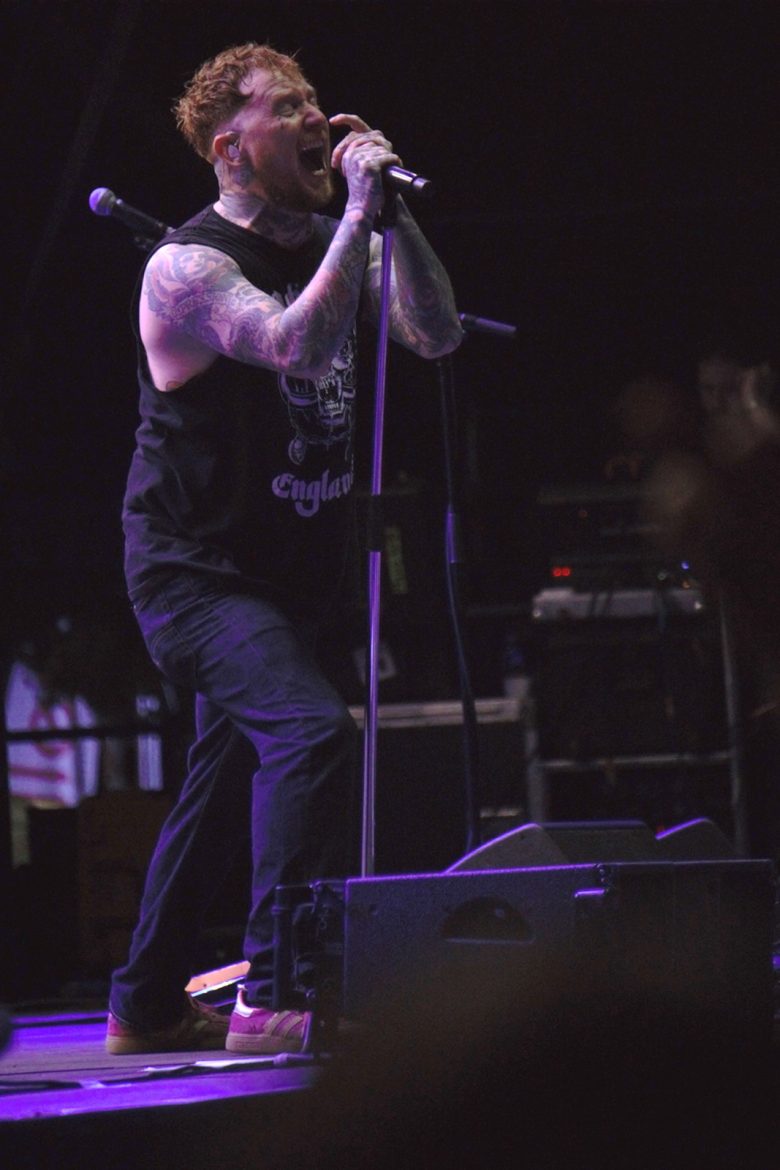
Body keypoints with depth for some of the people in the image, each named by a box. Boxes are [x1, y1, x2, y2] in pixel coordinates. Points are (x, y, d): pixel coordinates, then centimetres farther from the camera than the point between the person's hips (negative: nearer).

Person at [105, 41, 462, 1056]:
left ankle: (146, 1007, 28)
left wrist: (389, 207, -13)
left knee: (228, 784, 15)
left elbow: (436, 334, -6)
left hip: (295, 571, 8)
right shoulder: (189, 265, -16)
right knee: (312, 730, -27)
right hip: (196, 572, -8)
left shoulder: (330, 243, 6)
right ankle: (276, 997, -24)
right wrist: (358, 212, -31)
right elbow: (299, 346, -33)